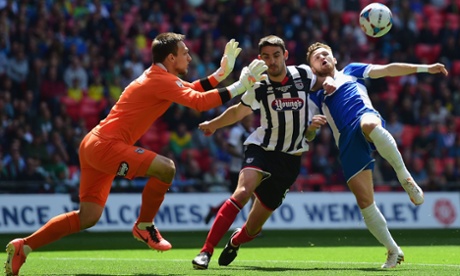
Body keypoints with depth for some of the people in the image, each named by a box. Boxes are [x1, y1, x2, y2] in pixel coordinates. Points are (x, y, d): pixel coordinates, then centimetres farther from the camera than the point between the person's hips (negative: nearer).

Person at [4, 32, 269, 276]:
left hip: (95, 146, 10)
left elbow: (192, 90, 30)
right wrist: (239, 87, -19)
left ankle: (23, 246, 10)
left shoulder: (160, 77, 16)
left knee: (88, 217, 8)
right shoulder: (160, 80, -15)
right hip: (105, 145, -10)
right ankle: (145, 226, -1)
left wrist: (222, 72, 19)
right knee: (165, 167, -21)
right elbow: (199, 101, -25)